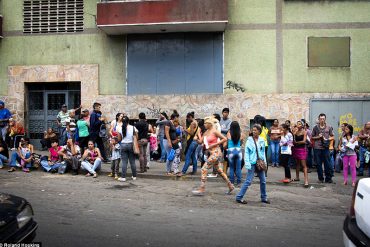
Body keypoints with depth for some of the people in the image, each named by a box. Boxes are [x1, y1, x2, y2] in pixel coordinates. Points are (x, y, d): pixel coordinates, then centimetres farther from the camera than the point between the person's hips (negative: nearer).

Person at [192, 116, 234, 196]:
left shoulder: (214, 131, -12)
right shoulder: (206, 132, 10)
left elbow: (225, 139, -14)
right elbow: (201, 141, 11)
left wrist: (214, 144, -16)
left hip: (216, 153, -9)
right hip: (210, 153, 9)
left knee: (204, 169, -10)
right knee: (218, 170, 18)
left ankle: (201, 189, -5)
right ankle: (230, 186, 30)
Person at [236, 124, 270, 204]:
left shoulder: (262, 140, 5)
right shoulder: (249, 140, -7)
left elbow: (263, 152, 12)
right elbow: (246, 152, -8)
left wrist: (264, 162, 6)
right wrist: (247, 163, -16)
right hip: (252, 163, -5)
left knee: (263, 181, 12)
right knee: (248, 181, -7)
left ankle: (264, 198, 27)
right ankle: (239, 197, 1)